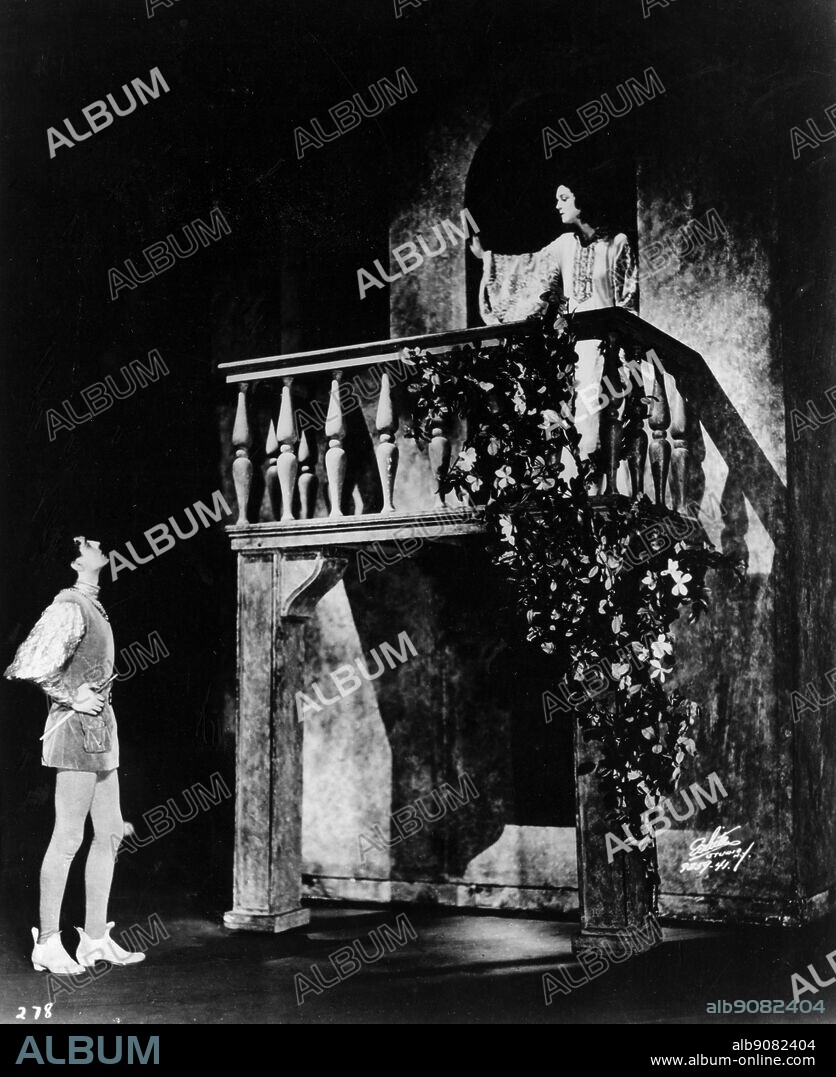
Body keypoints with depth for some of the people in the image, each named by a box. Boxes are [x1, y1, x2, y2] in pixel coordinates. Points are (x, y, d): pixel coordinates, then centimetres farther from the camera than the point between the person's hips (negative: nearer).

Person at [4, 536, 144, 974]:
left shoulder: (92, 606, 14)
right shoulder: (69, 609, -15)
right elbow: (32, 666, -23)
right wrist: (72, 698, -15)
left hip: (100, 728, 10)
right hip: (78, 727, -10)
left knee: (110, 833, 11)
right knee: (68, 838, -4)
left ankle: (95, 938, 18)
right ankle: (47, 943, 5)